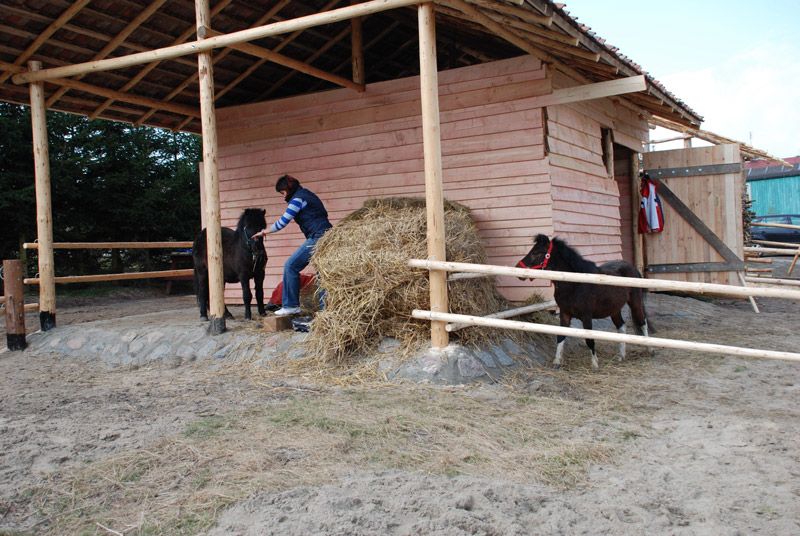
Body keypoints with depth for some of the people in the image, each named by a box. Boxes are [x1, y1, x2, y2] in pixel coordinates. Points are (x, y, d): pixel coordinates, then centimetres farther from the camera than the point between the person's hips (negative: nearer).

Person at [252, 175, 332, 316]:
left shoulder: (297, 199, -8)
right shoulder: (306, 194, 21)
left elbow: (282, 223, -8)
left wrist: (263, 232, 6)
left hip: (317, 237, -10)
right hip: (326, 235, 10)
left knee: (291, 265, -6)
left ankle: (290, 305, -5)